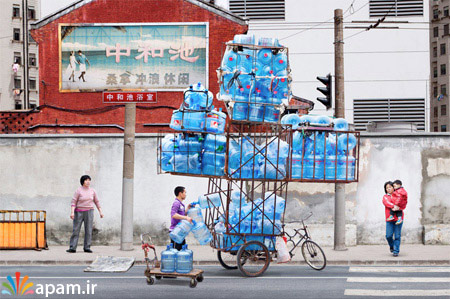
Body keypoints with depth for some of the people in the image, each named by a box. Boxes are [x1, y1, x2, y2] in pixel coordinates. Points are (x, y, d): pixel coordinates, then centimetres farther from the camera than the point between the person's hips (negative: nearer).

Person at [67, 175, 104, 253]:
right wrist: (72, 212, -22)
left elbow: (96, 202, 12)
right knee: (76, 230, -6)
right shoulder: (78, 190, -7)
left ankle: (87, 248, 3)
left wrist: (100, 212, 7)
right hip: (79, 212, -2)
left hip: (89, 212, 3)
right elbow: (73, 202, -10)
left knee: (88, 230, -3)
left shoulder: (92, 191, 4)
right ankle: (72, 248, -5)